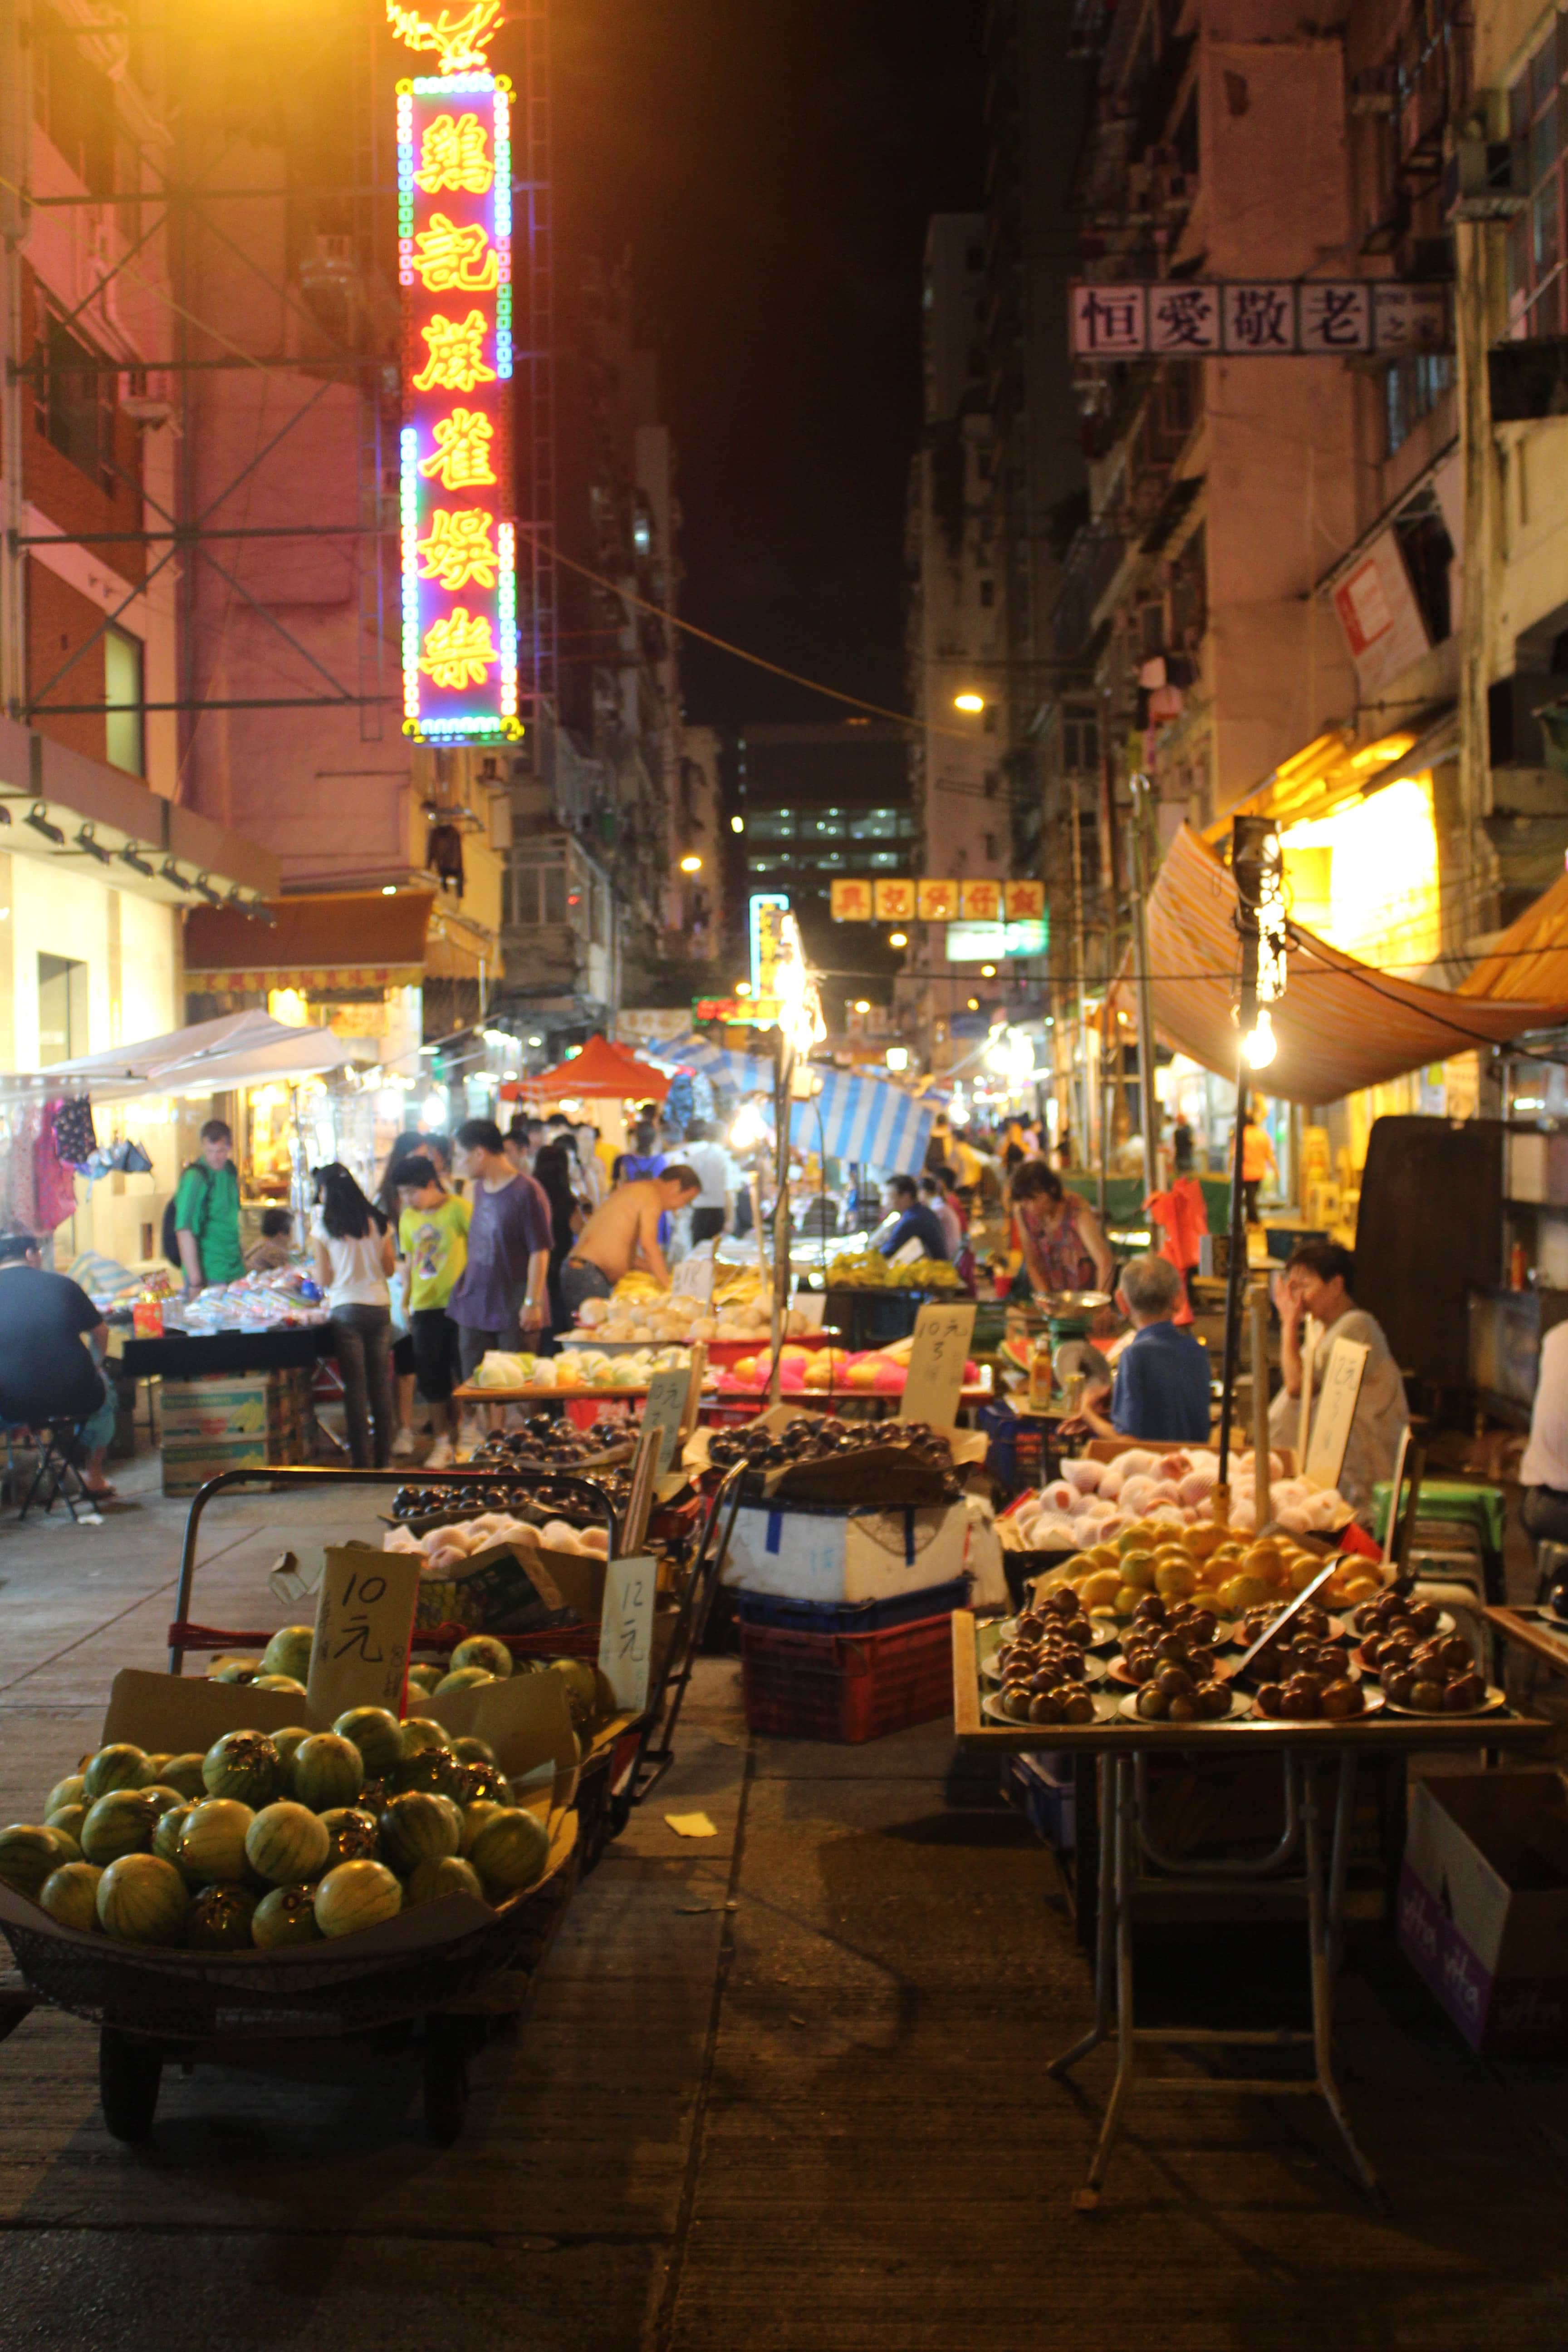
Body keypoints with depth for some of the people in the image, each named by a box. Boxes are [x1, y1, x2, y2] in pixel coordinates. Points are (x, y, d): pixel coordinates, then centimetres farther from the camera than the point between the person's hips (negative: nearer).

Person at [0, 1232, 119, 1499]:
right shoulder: (62, 1284, 2)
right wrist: (95, 1365, 34)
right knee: (104, 1388, 33)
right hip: (76, 1401, 0)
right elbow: (101, 1333, 13)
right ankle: (93, 1477, 42)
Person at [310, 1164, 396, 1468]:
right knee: (381, 1383, 9)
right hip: (380, 1306, 3)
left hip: (347, 1309, -3)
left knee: (355, 1385, 1)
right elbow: (390, 1269, 9)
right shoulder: (378, 1221, 5)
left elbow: (324, 1280, -2)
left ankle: (362, 1461, 2)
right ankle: (383, 1457, 14)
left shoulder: (324, 1227, -4)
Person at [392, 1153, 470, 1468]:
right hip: (425, 1307, 5)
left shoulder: (458, 1209, -7)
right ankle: (442, 1442, 15)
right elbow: (409, 1263, 17)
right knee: (431, 1376, 6)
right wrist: (406, 1301, 13)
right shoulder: (408, 1218, 10)